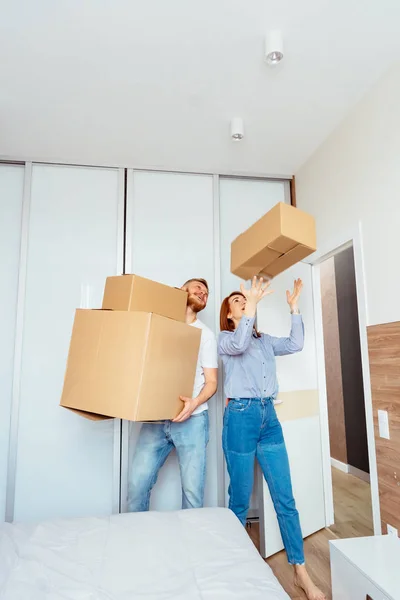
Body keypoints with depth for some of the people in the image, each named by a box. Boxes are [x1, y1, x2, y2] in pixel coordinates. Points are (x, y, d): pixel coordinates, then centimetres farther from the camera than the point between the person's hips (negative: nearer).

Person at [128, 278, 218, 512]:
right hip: (155, 419, 1)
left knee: (193, 489, -1)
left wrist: (194, 403, -16)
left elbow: (211, 382, 4)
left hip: (192, 420, -1)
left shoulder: (206, 334, 7)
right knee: (137, 484, 1)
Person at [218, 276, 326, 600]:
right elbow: (238, 345, -21)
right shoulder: (225, 338, 1)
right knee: (240, 499, 7)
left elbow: (295, 344, 5)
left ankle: (301, 571, 18)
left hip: (269, 416, 5)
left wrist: (294, 307, 1)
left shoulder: (265, 340, 17)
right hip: (241, 416, -4)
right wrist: (252, 304, -24)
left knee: (285, 499, 7)